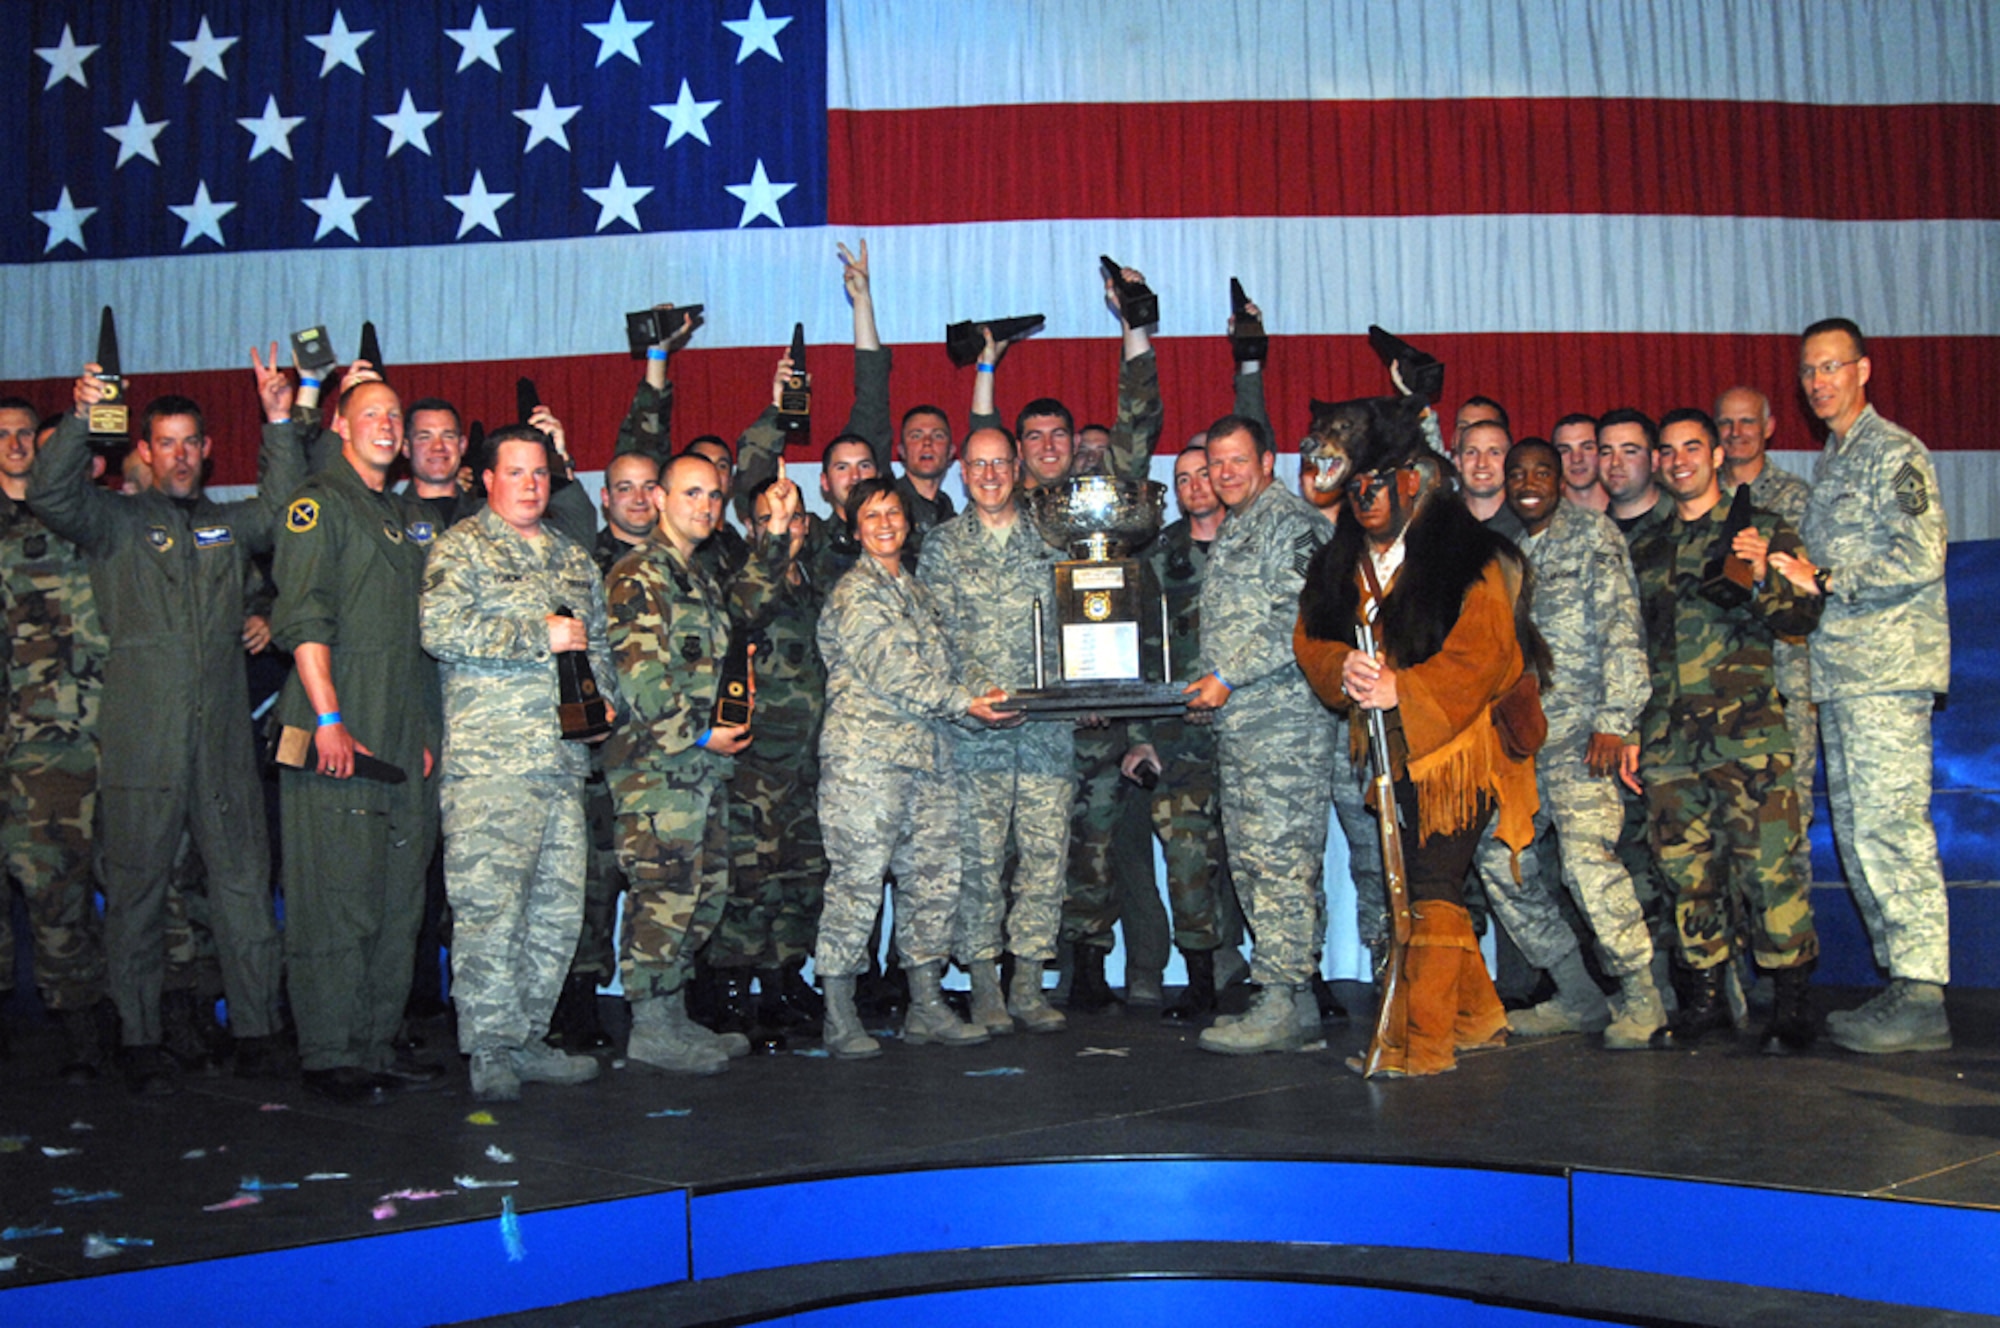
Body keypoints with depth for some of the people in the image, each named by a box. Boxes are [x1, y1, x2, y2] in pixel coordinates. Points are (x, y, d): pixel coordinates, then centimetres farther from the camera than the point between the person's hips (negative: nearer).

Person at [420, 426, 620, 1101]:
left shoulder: (573, 557, 21)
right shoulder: (460, 548, 1)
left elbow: (598, 642, 30)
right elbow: (441, 629, -16)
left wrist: (606, 698, 11)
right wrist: (541, 635, -14)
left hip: (565, 759, 7)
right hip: (489, 761, -6)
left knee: (559, 907, 7)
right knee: (490, 906, -8)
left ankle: (528, 1038, 18)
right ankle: (490, 1052, -1)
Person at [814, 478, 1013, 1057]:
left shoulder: (918, 592, 22)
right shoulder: (854, 593, -4)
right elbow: (888, 671, -13)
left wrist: (976, 699, 8)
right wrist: (965, 703, -16)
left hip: (929, 754, 8)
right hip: (867, 753, -8)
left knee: (934, 878, 7)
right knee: (857, 880, -6)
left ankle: (926, 1006, 16)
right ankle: (839, 1016, 2)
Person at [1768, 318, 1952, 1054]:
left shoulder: (1894, 453, -5)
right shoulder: (1829, 464, 22)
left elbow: (1919, 558, -16)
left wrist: (1824, 579, -11)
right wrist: (1784, 570, 8)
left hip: (1887, 668, -9)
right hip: (1838, 670, 9)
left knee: (1890, 829, -12)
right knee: (1856, 835, 8)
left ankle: (1922, 1003, -9)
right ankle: (1904, 984, 15)